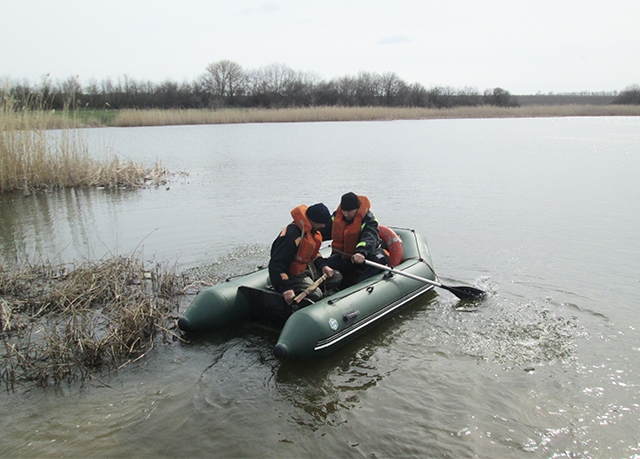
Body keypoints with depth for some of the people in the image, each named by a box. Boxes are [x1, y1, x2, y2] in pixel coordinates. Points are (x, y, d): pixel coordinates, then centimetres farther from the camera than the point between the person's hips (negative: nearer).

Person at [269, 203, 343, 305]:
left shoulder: (312, 230, 3)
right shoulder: (292, 235, -30)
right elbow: (277, 263, -32)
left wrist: (322, 265, 1)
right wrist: (286, 287, -37)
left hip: (307, 267, 10)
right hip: (292, 274, -10)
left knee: (336, 278, 6)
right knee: (315, 295, -27)